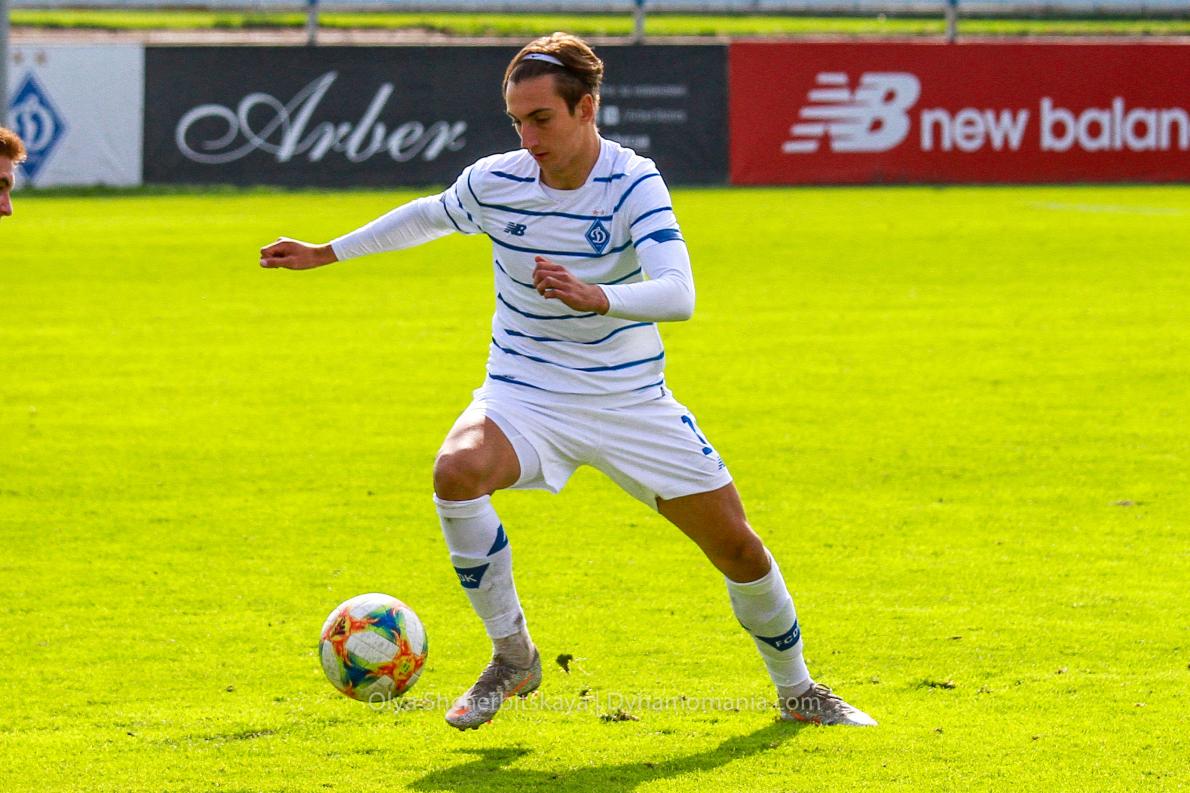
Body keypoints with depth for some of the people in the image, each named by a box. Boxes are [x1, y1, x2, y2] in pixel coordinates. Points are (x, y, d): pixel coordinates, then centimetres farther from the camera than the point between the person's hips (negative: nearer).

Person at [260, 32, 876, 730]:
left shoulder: (635, 183, -18)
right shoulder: (495, 182, -9)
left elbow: (678, 294, -32)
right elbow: (430, 215, 15)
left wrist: (599, 298, -50)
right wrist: (328, 254, 19)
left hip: (632, 401, -1)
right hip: (524, 396, 1)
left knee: (737, 545, 1)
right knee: (458, 471, -32)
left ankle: (797, 691, 29)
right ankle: (513, 658, -14)